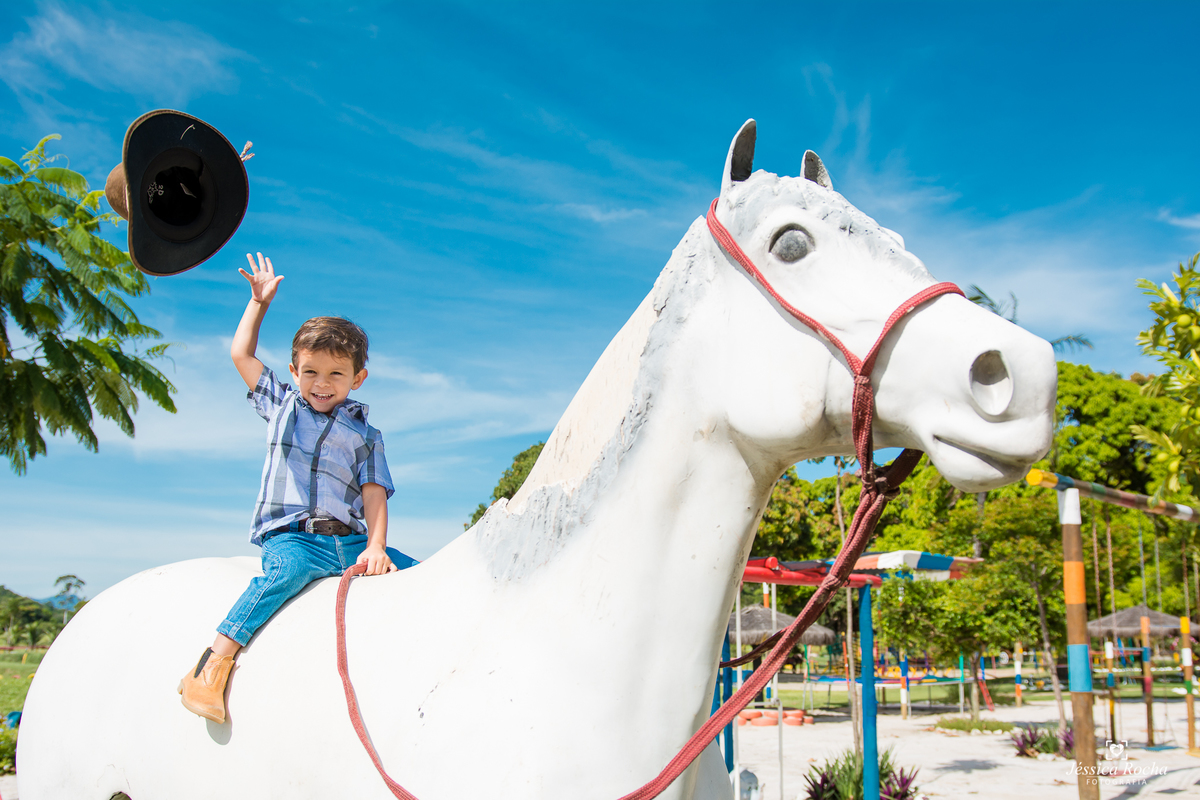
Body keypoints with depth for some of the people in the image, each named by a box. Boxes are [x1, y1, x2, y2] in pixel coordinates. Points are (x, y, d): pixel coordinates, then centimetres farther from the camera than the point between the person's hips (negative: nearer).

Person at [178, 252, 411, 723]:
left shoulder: (365, 435, 17)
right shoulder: (282, 405, 19)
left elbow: (373, 492, 6)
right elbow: (241, 354, 24)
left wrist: (376, 546, -11)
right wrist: (259, 300, 29)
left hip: (349, 539, 3)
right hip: (291, 536, -2)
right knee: (288, 569, -37)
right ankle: (213, 665, -37)